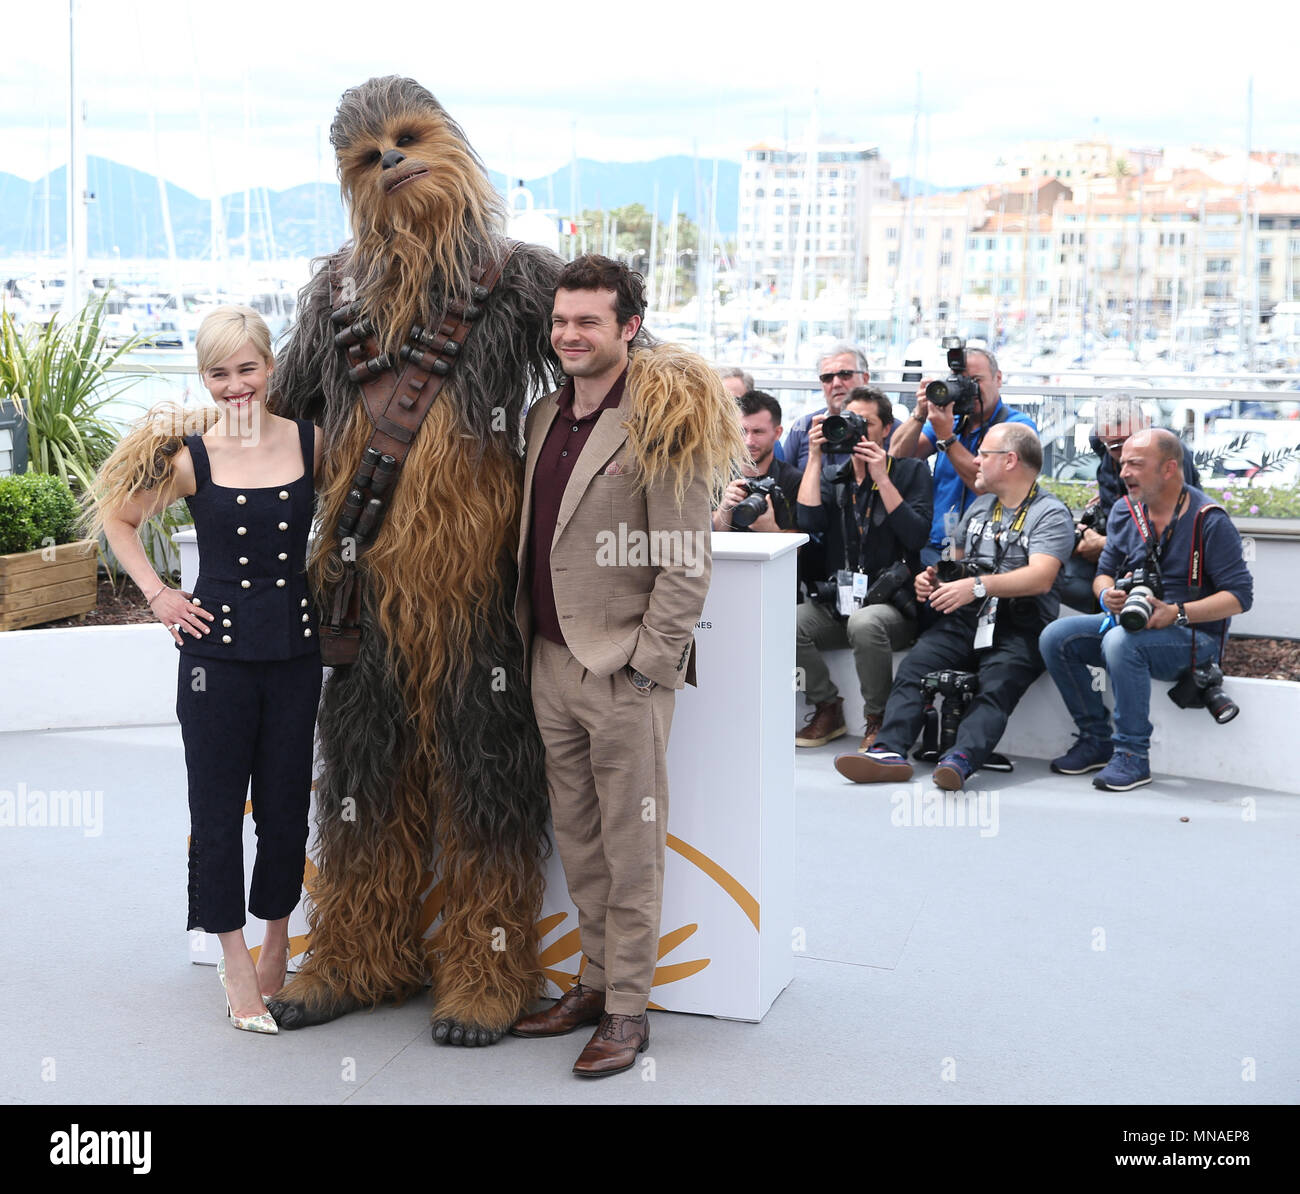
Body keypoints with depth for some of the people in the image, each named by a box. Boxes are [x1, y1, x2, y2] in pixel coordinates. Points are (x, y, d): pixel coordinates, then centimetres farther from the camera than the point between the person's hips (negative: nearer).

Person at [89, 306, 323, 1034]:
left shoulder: (310, 442, -2)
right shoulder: (190, 456, -5)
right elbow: (119, 518, 9)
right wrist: (158, 595, 1)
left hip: (295, 646, 2)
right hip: (216, 651, -1)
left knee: (286, 801, 9)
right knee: (218, 804, 5)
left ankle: (278, 936, 32)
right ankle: (235, 958, 20)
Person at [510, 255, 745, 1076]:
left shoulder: (664, 421, -10)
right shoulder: (544, 418, 12)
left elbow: (686, 563, -12)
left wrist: (645, 665, -15)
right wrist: (526, 637, 10)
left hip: (625, 669, -7)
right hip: (550, 662, 7)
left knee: (631, 848, 2)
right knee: (576, 837, 14)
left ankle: (629, 1009, 12)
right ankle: (597, 981, 27)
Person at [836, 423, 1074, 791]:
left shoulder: (1050, 513, 1)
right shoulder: (979, 507, 25)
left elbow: (1041, 577, -16)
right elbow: (955, 562, 33)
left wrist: (979, 585, -28)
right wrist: (932, 577, 9)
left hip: (1020, 628, -5)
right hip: (966, 619, 6)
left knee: (997, 685, -33)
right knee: (913, 668, -21)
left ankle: (962, 760, -51)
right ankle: (890, 750, -34)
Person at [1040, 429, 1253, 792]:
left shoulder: (1208, 520, -13)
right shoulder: (1124, 510, 6)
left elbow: (1240, 595, -14)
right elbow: (1105, 571, 14)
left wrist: (1177, 613, -26)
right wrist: (1107, 594, -11)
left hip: (1195, 635, -7)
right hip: (1129, 622, 7)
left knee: (1121, 642, -36)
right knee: (1055, 637, -14)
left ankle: (1132, 755, -23)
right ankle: (1096, 739, -2)